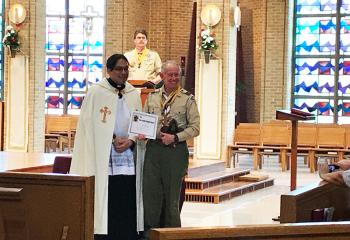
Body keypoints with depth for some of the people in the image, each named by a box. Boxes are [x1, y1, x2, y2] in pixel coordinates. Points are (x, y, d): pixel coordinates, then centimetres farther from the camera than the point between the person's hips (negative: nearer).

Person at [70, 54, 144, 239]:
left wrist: (131, 141, -7)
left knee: (127, 208, 1)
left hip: (127, 160, 4)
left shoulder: (134, 95, 11)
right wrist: (114, 139, -12)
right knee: (105, 206, -5)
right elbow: (88, 126, -5)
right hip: (104, 160, -4)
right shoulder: (96, 93, -1)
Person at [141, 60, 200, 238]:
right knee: (150, 192, 3)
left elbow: (195, 128, -3)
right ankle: (149, 232, 12)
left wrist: (175, 137, -13)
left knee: (171, 195, 5)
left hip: (175, 150, -3)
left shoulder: (187, 99, 0)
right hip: (153, 148, 3)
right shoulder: (152, 97, 11)